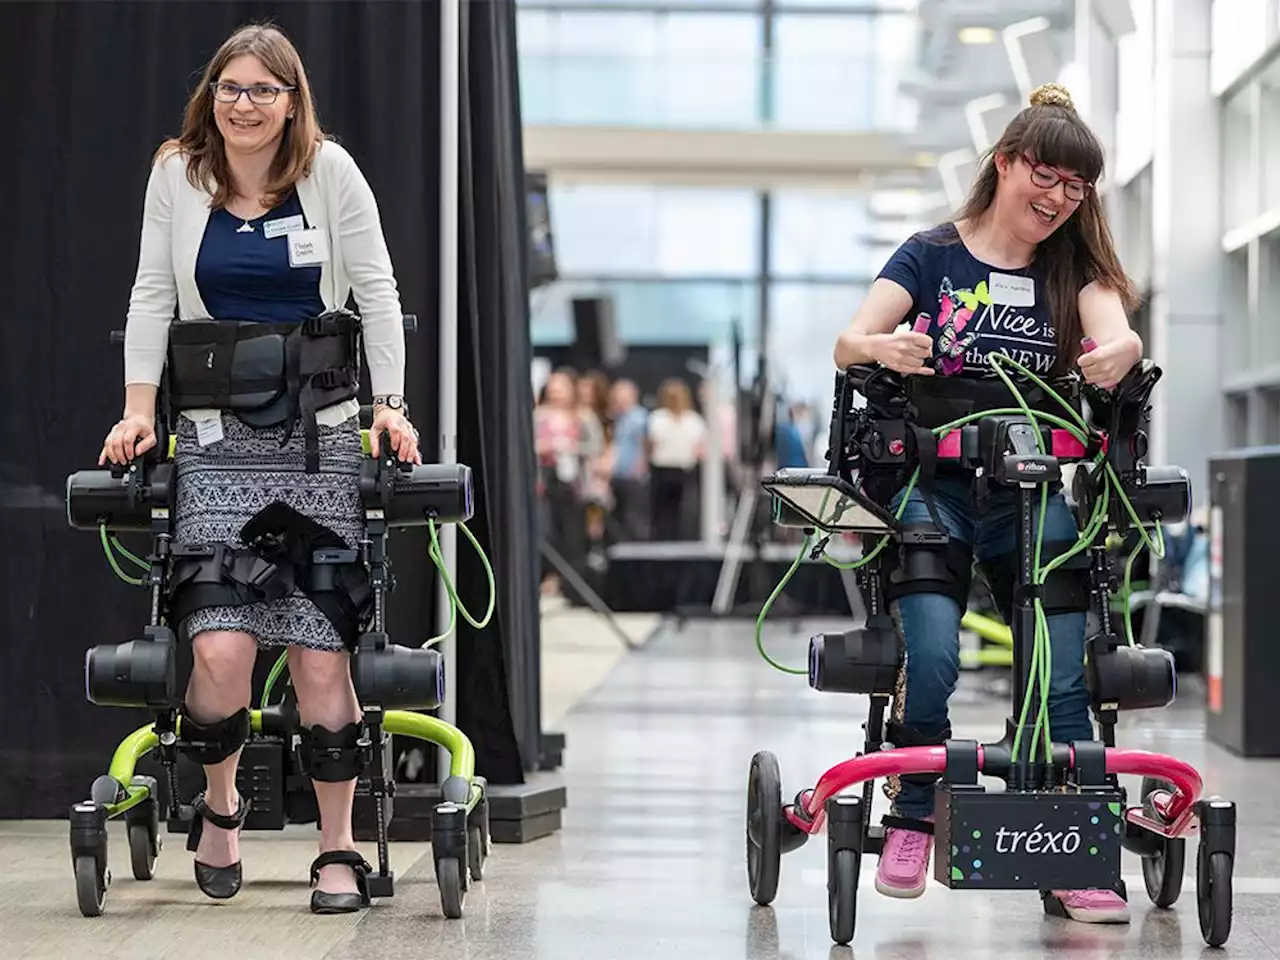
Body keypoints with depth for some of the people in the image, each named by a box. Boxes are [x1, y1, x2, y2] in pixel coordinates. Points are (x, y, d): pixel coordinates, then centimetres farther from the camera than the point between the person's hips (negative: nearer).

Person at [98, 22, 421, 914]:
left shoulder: (330, 170, 1)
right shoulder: (177, 174, 5)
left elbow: (375, 289, 4)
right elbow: (153, 296, 8)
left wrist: (389, 404, -2)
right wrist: (139, 409, 2)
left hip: (322, 438, 0)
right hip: (215, 440, 1)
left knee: (321, 654, -5)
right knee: (220, 648, -14)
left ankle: (339, 848, 8)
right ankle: (220, 805, 13)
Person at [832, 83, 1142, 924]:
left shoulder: (1072, 271, 9)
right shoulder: (932, 256, 2)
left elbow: (1112, 328, -12)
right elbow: (848, 342, -10)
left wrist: (1119, 350, -38)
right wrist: (884, 347, -35)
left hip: (1031, 492, 3)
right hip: (934, 483, -2)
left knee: (1063, 674, -12)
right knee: (931, 653, -23)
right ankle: (913, 819, -3)